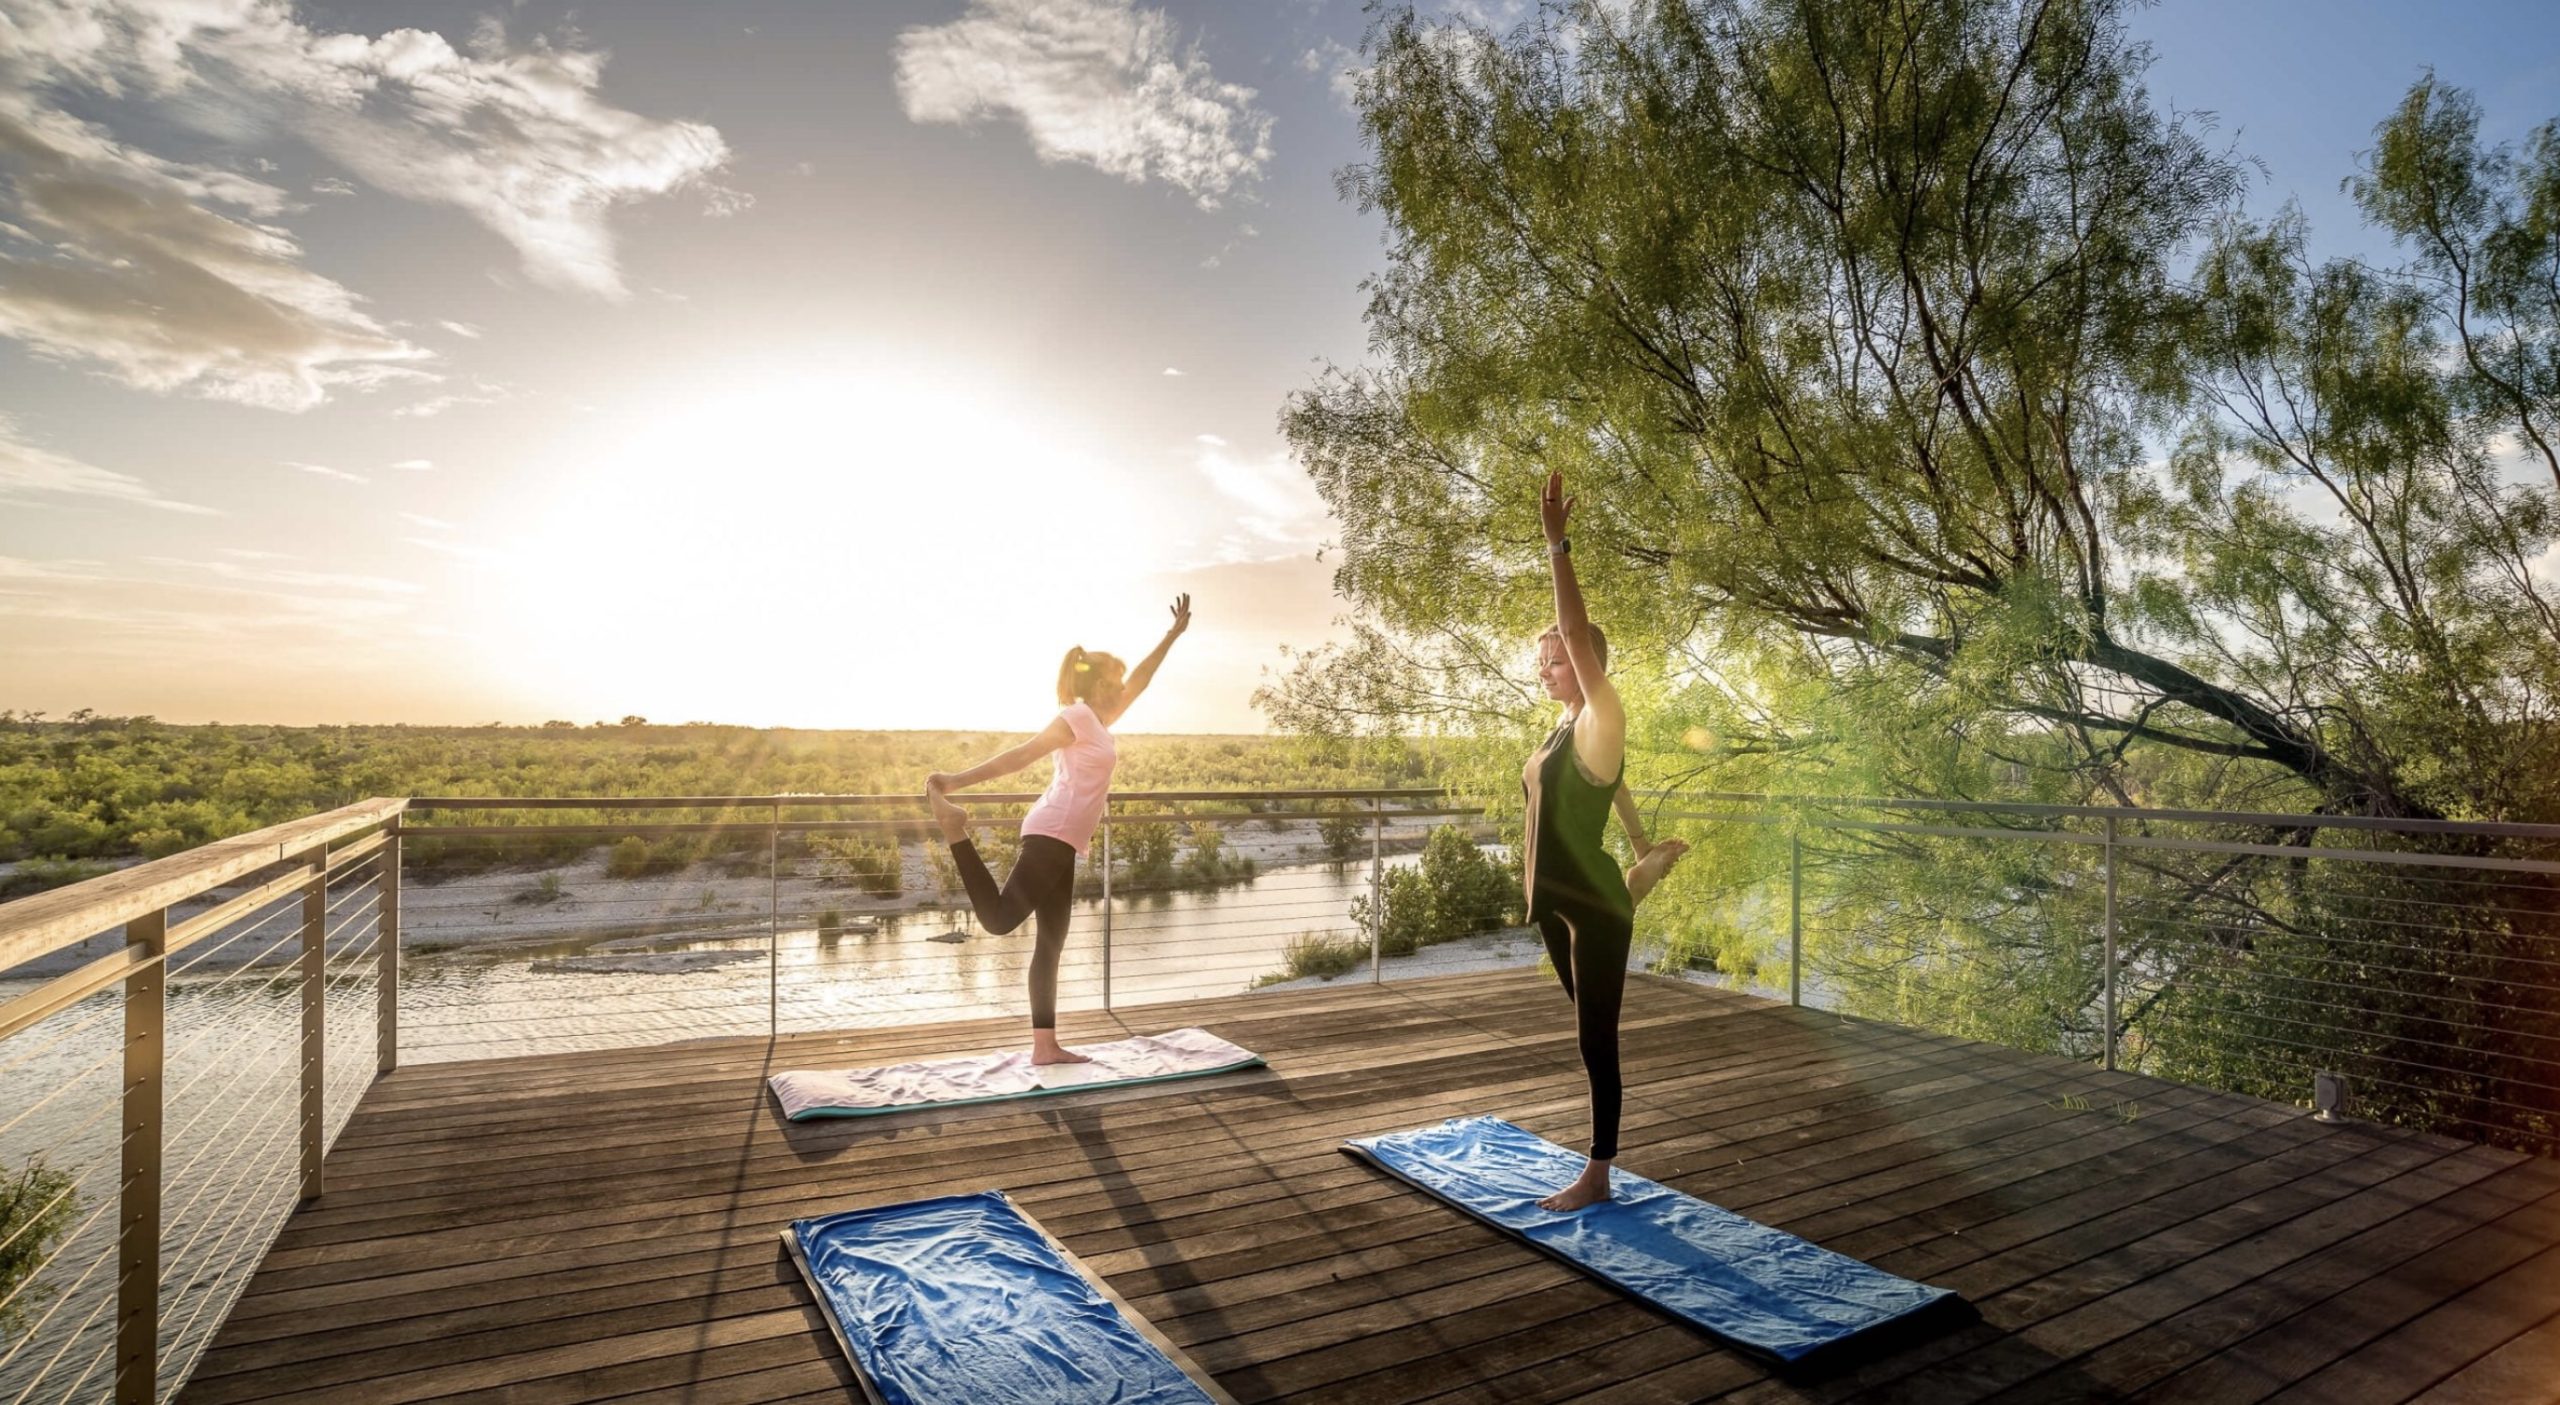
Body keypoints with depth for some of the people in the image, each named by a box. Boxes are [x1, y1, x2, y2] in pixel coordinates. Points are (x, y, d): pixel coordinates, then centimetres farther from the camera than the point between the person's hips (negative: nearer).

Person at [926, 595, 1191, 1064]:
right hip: (1051, 836, -9)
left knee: (1050, 944, 8)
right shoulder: (1076, 715, -4)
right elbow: (1021, 755, -12)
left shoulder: (1097, 721, 22)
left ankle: (1045, 1046, 11)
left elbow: (1138, 681, 29)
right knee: (999, 918, -19)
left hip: (1062, 844, 9)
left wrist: (1174, 633, 34)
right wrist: (956, 780, -19)